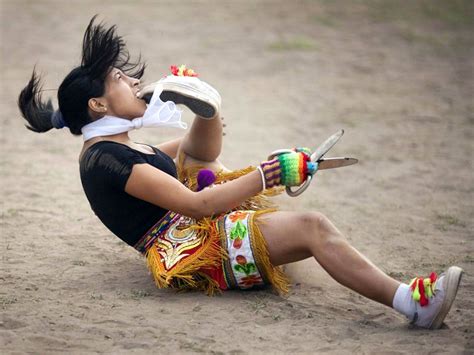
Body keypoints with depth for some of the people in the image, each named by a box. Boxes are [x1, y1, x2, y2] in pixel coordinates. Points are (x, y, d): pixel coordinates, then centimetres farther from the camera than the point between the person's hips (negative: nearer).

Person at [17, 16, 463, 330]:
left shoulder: (114, 147, 18)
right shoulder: (109, 159, -15)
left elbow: (204, 150, 26)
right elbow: (196, 205, -21)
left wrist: (207, 105, 7)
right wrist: (267, 175, -20)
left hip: (195, 228, 11)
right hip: (190, 250, -11)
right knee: (313, 226, -30)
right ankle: (411, 301, -42)